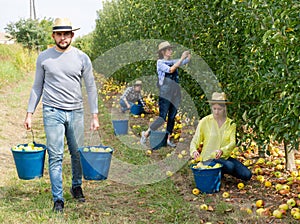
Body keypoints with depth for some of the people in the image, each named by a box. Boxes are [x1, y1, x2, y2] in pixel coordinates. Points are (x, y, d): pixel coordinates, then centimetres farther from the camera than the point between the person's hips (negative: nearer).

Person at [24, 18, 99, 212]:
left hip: (76, 112, 1)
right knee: (56, 156, -4)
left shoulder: (82, 58, 2)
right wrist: (30, 113, 6)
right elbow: (37, 87, 11)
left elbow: (91, 88, 5)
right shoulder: (44, 58, 4)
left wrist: (95, 115, 1)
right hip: (53, 112, -1)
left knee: (78, 154, 11)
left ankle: (77, 187, 33)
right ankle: (58, 199, 3)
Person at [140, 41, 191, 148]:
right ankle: (146, 134, 4)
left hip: (175, 93, 6)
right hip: (165, 93, -6)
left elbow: (187, 61, 16)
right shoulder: (160, 62, -2)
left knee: (172, 117, 6)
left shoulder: (173, 62, 16)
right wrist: (182, 58, -17)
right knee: (162, 117, -11)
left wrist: (188, 54, -4)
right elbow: (170, 70, -17)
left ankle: (168, 139, 13)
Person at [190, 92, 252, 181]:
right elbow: (195, 141, -6)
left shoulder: (231, 124, 3)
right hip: (209, 159, -4)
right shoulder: (205, 122, -5)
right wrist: (194, 151, -30)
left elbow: (232, 143, -10)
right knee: (230, 166, -32)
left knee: (247, 175, -11)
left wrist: (222, 151, -32)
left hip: (224, 157, 4)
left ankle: (223, 171, 11)